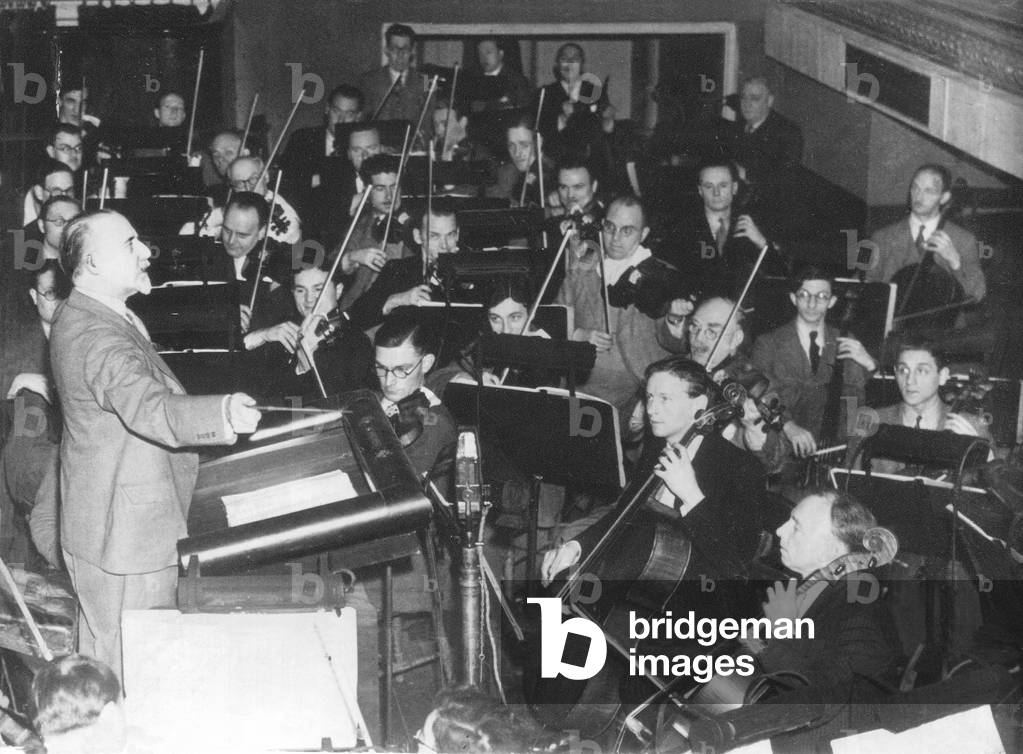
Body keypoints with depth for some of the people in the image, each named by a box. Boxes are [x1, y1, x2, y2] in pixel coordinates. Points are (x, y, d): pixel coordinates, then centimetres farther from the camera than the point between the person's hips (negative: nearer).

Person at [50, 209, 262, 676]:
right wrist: (223, 415, -60)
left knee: (100, 647, 25)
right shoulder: (95, 336, -28)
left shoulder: (86, 318, 9)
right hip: (123, 533, -11)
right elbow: (149, 409, -45)